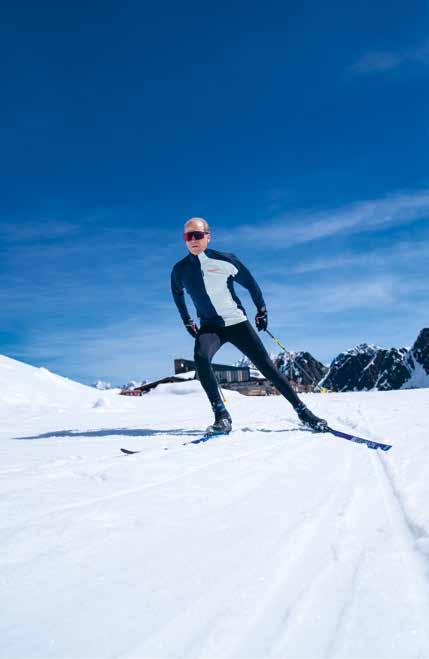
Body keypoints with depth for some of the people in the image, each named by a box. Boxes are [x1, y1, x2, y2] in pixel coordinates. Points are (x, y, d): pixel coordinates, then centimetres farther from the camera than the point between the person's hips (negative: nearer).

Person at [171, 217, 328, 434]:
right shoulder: (180, 270, -2)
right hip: (209, 326, 1)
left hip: (237, 323, -1)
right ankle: (221, 416, -23)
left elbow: (250, 283, 6)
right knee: (200, 357, -30)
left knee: (266, 366, -6)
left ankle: (303, 412, 4)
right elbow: (178, 294, 20)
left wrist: (261, 310, 11)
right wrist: (187, 321, 20)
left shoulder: (224, 260, -9)